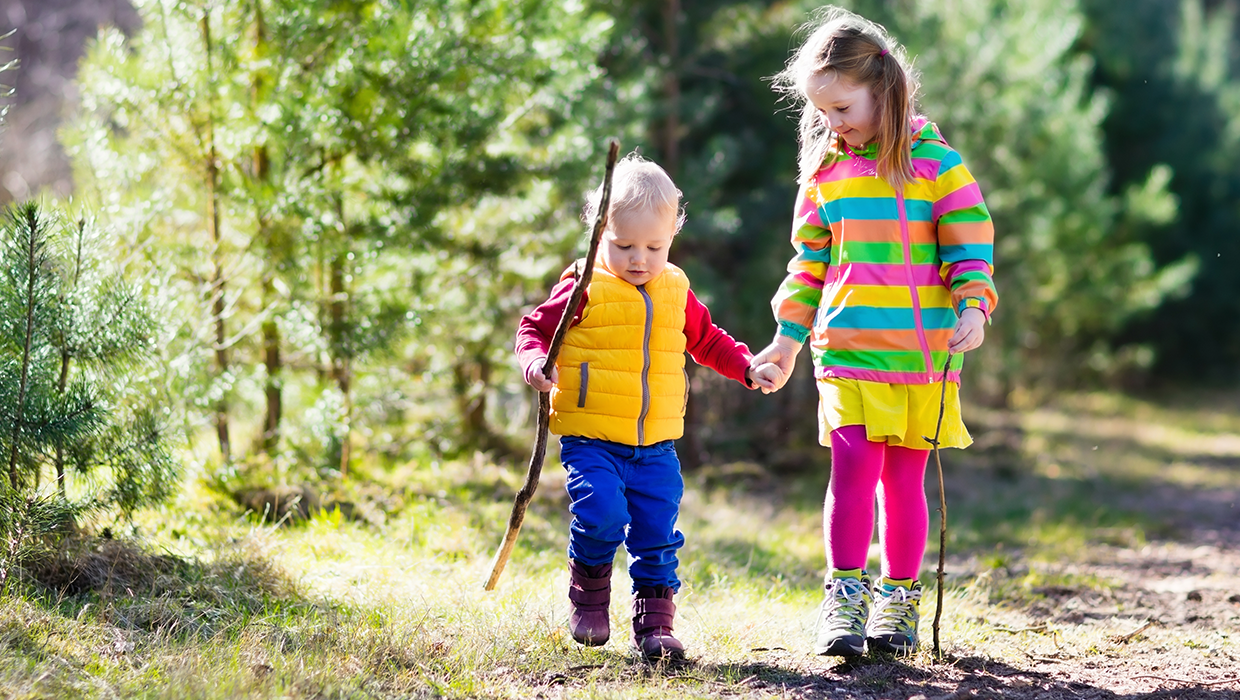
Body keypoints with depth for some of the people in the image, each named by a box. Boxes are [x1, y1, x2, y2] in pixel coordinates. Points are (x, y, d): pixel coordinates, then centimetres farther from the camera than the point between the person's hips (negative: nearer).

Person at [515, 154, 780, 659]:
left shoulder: (675, 291, 10)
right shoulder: (583, 290, -5)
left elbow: (707, 341, 24)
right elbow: (534, 328, 1)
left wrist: (747, 368, 12)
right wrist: (536, 361, -20)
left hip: (655, 444, 4)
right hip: (590, 438, -4)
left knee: (657, 533, 2)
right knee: (602, 515, -20)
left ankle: (654, 624, 12)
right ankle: (589, 598, 6)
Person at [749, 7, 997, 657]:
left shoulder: (934, 162, -2)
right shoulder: (824, 172, 9)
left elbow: (969, 244, 0)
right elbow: (810, 262, 16)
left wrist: (973, 308, -15)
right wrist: (787, 338, 15)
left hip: (923, 352, -2)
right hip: (846, 347, 2)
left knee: (903, 476, 4)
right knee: (854, 461, -12)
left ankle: (899, 598, 16)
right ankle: (844, 594, -8)